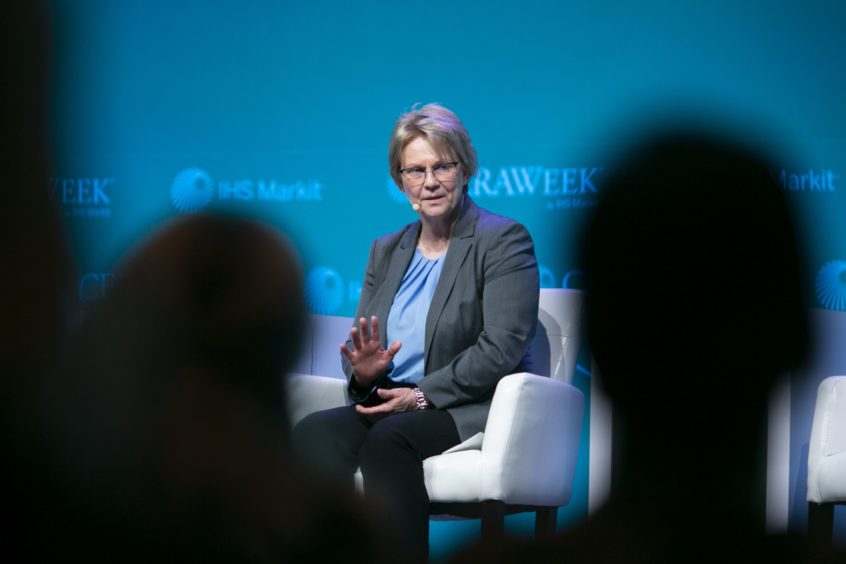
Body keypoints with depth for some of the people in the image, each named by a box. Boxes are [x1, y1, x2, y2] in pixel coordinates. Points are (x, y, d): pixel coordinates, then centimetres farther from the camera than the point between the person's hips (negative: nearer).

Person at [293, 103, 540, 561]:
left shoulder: (504, 240, 0)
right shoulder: (385, 250, 20)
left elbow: (501, 349, -11)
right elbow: (359, 344, 18)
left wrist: (422, 395, -17)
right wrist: (364, 371, -7)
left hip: (471, 411, -5)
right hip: (389, 405, 6)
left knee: (387, 438, -35)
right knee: (313, 433, -25)